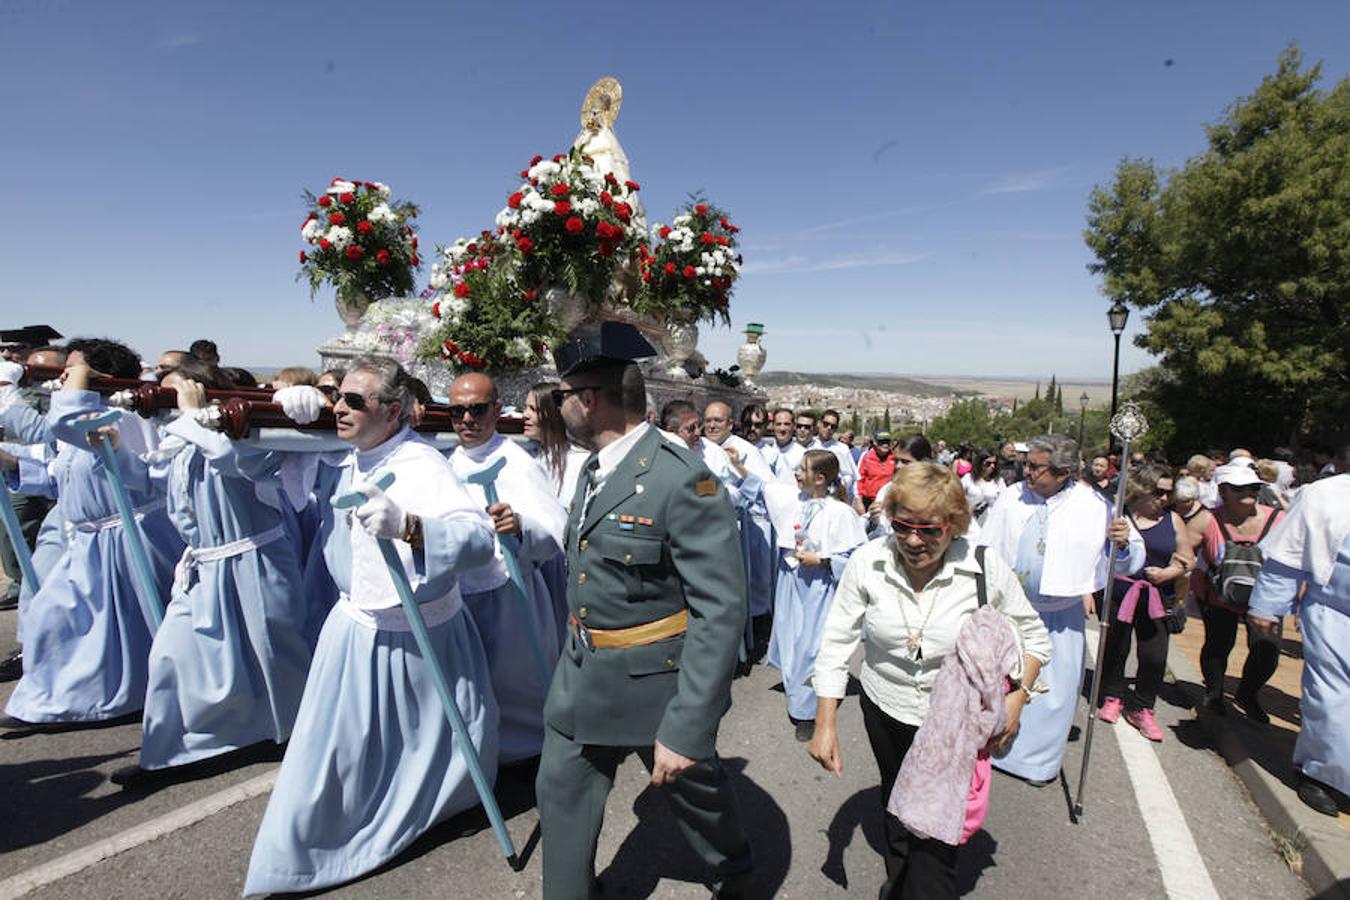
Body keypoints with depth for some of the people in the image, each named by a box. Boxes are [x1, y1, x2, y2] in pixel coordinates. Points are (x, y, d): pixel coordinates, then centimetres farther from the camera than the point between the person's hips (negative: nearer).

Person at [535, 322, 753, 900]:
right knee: (561, 794, 16)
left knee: (695, 790, 20)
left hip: (657, 684, -6)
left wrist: (687, 728, -26)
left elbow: (720, 612, -26)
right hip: (582, 679, 6)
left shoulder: (684, 480, -26)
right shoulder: (593, 468, 2)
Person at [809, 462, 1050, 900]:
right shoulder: (867, 563, -21)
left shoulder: (986, 569, -22)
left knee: (935, 835, -4)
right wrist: (825, 725, -13)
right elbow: (837, 643, -12)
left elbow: (1033, 637, -5)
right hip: (885, 708, 3)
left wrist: (1018, 695, -19)